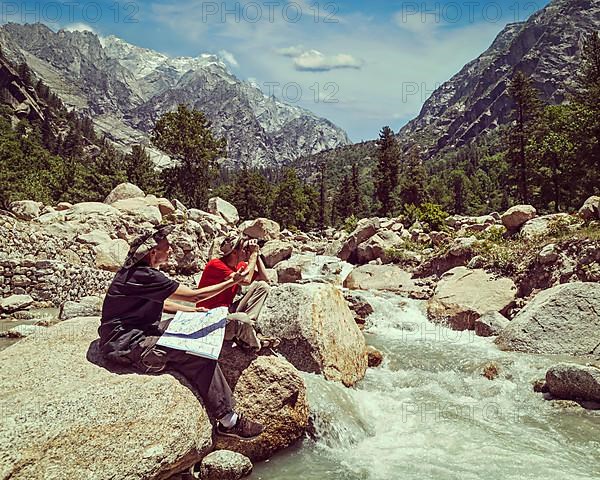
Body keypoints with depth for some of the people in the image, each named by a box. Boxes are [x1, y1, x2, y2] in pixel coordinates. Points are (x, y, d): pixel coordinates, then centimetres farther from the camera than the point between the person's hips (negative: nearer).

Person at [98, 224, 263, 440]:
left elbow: (159, 302, 26)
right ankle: (228, 421, -7)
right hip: (125, 344, -11)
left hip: (130, 333, 11)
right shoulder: (144, 276, -23)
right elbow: (194, 295, -19)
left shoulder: (136, 271, 10)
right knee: (200, 355, -16)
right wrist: (231, 282, -8)